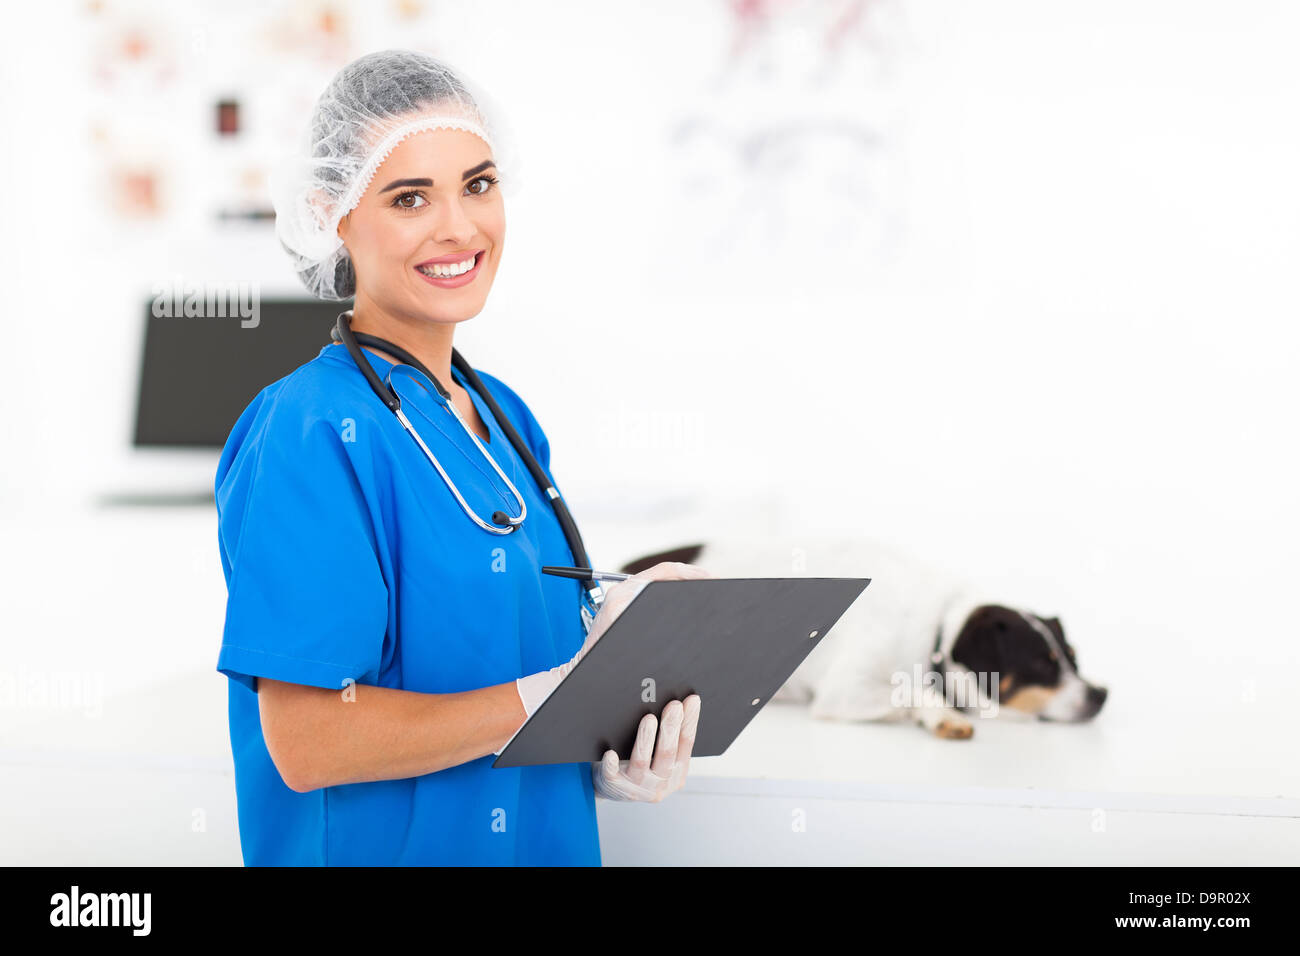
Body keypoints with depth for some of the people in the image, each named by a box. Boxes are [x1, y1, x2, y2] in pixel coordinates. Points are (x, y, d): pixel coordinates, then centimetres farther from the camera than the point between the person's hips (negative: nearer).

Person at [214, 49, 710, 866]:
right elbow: (307, 744, -24)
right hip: (384, 848, -7)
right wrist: (568, 691, -23)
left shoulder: (507, 419, 5)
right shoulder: (312, 437, -19)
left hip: (545, 843, 7)